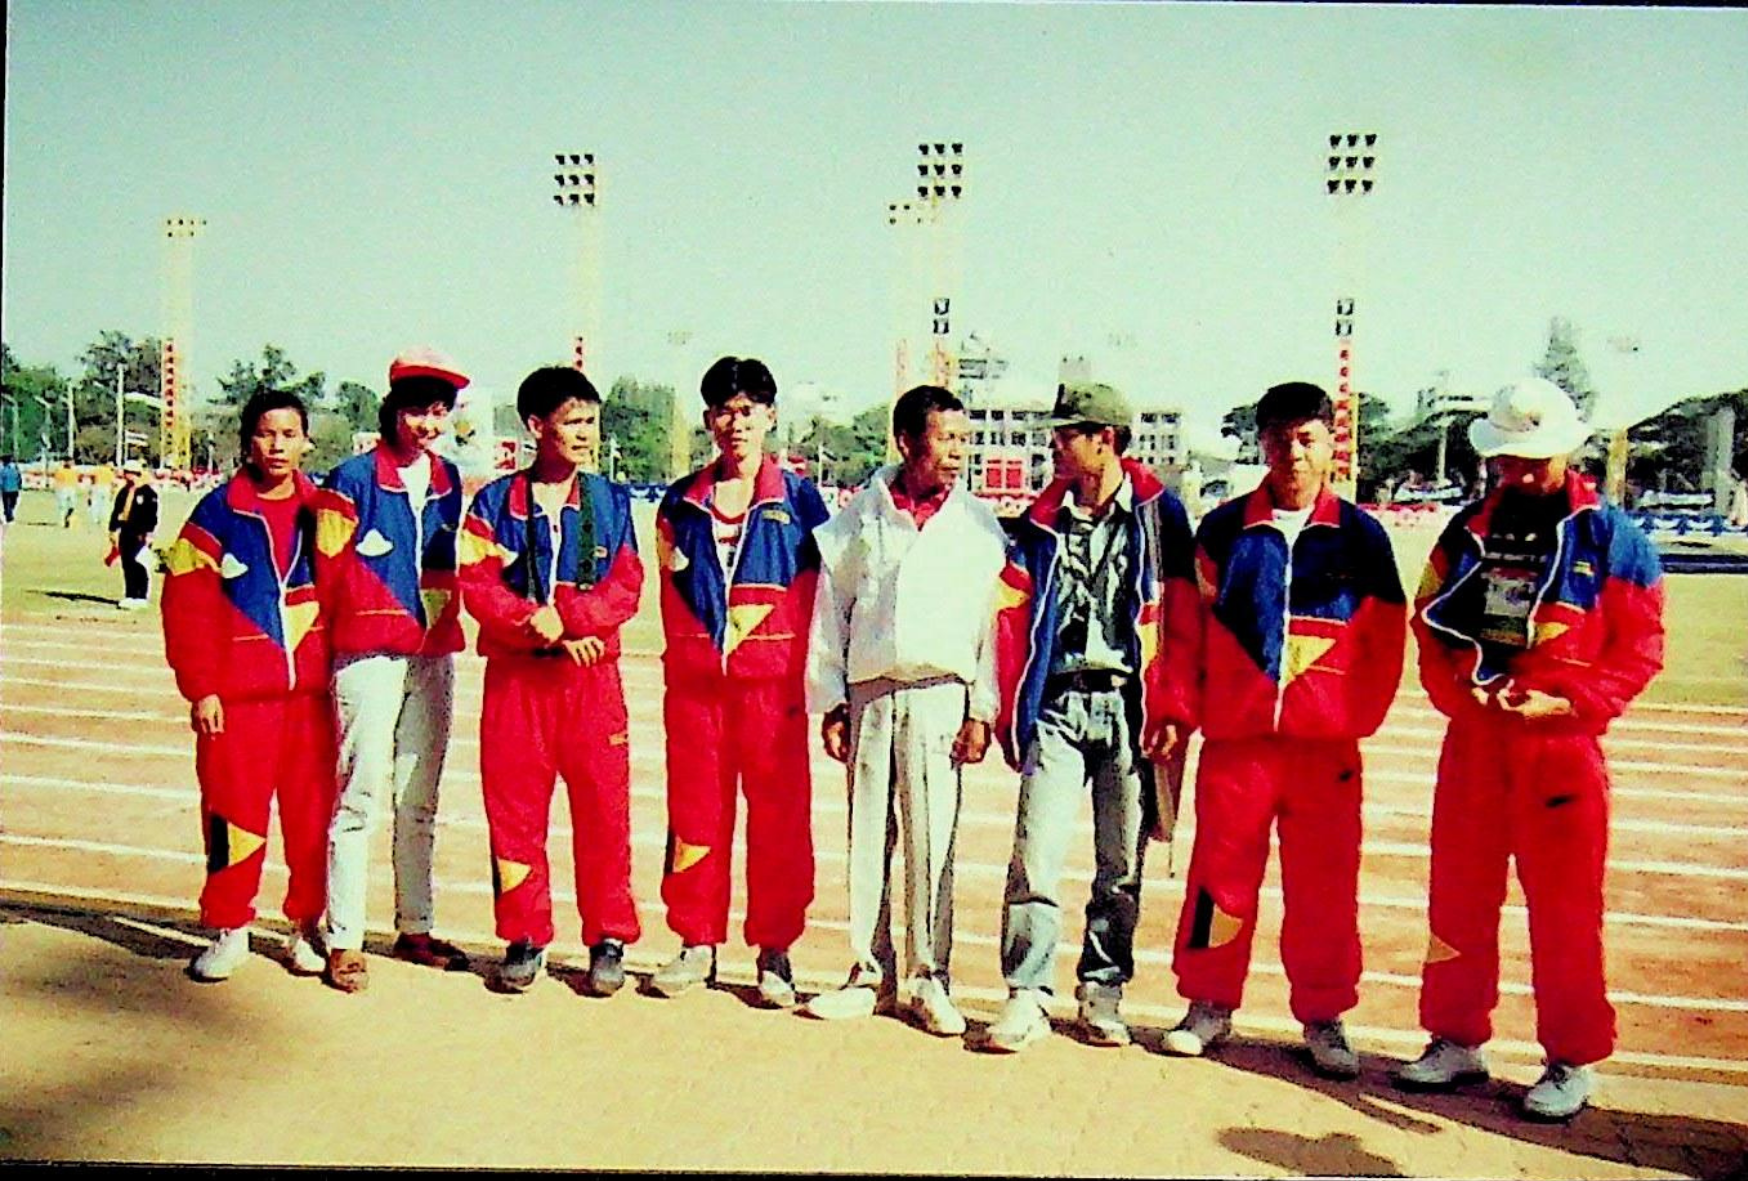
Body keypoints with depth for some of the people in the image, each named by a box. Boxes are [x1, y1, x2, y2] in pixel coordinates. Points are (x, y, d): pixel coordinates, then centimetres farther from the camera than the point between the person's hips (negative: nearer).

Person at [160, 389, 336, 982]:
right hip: (238, 693, -2)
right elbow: (186, 604, -2)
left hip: (310, 688, 2)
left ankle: (308, 927, 18)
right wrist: (201, 687, -7)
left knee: (312, 811, 5)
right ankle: (228, 930, 16)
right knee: (234, 812, 1)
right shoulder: (219, 511, 0)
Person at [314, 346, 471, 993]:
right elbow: (331, 568, -5)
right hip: (370, 653, -5)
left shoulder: (450, 481, 11)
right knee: (360, 793, -6)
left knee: (420, 798, 12)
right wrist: (375, 617, -1)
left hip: (434, 653, 6)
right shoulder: (354, 478, -5)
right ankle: (343, 940, -1)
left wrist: (443, 618, 9)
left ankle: (415, 929, 21)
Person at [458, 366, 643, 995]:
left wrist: (561, 617, -15)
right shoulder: (495, 503, 5)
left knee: (603, 807, 1)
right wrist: (546, 627, -16)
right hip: (514, 676, 0)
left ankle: (608, 938, 13)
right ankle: (524, 937, 18)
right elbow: (477, 587, -4)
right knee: (513, 808, 4)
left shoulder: (611, 502, 8)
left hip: (593, 674, 0)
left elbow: (626, 588, 0)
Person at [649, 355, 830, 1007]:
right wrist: (682, 659, 8)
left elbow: (814, 593, 3)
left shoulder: (799, 499, 4)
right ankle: (697, 943, 18)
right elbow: (672, 593, 16)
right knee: (694, 811, 6)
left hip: (772, 680, -2)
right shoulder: (681, 501, 11)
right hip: (694, 680, 3)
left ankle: (774, 953, 10)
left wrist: (804, 675, -4)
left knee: (779, 814, 1)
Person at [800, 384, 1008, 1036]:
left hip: (939, 695, -1)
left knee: (932, 841, 0)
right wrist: (830, 701, 4)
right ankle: (870, 973, 17)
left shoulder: (977, 524, 6)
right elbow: (829, 610, 9)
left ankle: (928, 978, 11)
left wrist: (981, 710, -2)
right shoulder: (860, 518, 7)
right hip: (869, 695, 1)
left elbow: (992, 620, 4)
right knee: (867, 837, 5)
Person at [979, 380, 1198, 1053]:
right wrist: (1009, 713, 5)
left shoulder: (1159, 513, 3)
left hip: (1129, 707, -1)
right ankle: (1026, 998, -1)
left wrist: (1173, 709, -5)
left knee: (1121, 865, 6)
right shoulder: (1041, 521, 10)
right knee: (1036, 855, -7)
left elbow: (1182, 620, 1)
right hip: (1056, 704, 1)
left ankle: (1103, 994, 18)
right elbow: (1012, 618, 9)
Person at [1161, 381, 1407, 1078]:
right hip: (1235, 736, 0)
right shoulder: (1224, 529, 5)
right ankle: (1210, 1005, 20)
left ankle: (1323, 1017, 19)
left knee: (1325, 884, 5)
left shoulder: (1361, 536, 5)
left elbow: (1386, 640, 7)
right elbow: (1189, 628, 7)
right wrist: (1187, 708, 1)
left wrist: (1358, 718, 1)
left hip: (1326, 741, 0)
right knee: (1221, 874, 6)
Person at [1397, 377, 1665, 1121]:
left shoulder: (1609, 536, -2)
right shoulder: (1467, 531, 9)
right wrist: (1459, 691, -7)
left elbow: (1640, 645, -4)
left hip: (1562, 747, -4)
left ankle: (1572, 1062, 16)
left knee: (1564, 910, 3)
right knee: (1459, 899, 11)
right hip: (1473, 740, 4)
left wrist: (1570, 701, -16)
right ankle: (1456, 1040, 24)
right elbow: (1429, 625, 10)